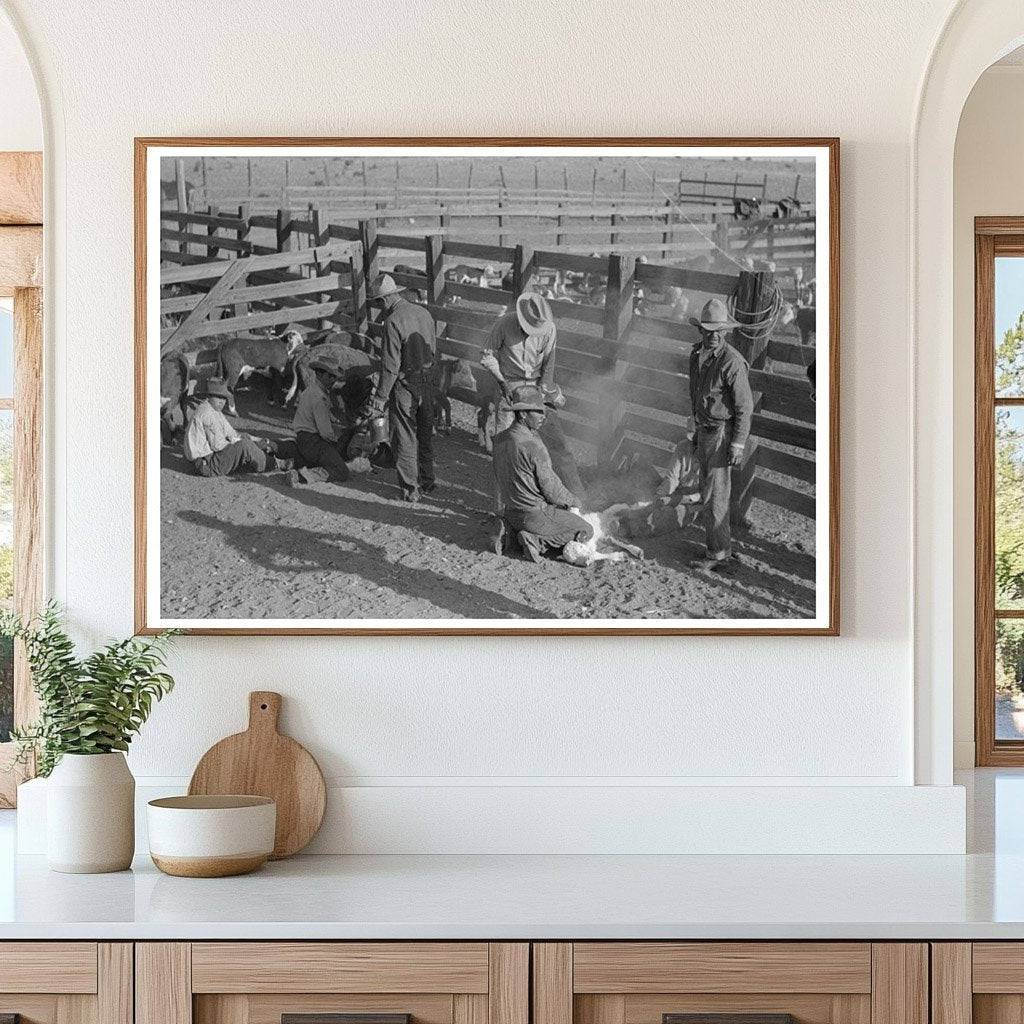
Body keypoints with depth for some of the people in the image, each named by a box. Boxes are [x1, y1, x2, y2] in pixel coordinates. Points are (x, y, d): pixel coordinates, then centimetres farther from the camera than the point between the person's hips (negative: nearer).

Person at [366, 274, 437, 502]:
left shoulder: (393, 321, -20)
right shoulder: (424, 313, 4)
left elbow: (391, 365, -21)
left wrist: (379, 400, -16)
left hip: (405, 385, -7)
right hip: (427, 382, 7)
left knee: (404, 438, 4)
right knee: (425, 434, 20)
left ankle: (410, 489, 10)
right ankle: (427, 482, 31)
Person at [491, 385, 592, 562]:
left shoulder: (500, 439, 0)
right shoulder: (533, 446, -25)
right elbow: (552, 489, -16)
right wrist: (574, 501, 4)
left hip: (511, 512, 8)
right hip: (535, 513, -8)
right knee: (586, 532, 6)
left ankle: (512, 531, 12)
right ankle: (536, 540, -7)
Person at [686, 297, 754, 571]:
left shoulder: (732, 362, -20)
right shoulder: (697, 355, 6)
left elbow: (744, 407, -18)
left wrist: (737, 444, -20)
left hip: (722, 433, -9)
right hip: (704, 432, 9)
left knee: (715, 494, -7)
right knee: (709, 489, 13)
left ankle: (718, 554, -1)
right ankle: (722, 544, 22)